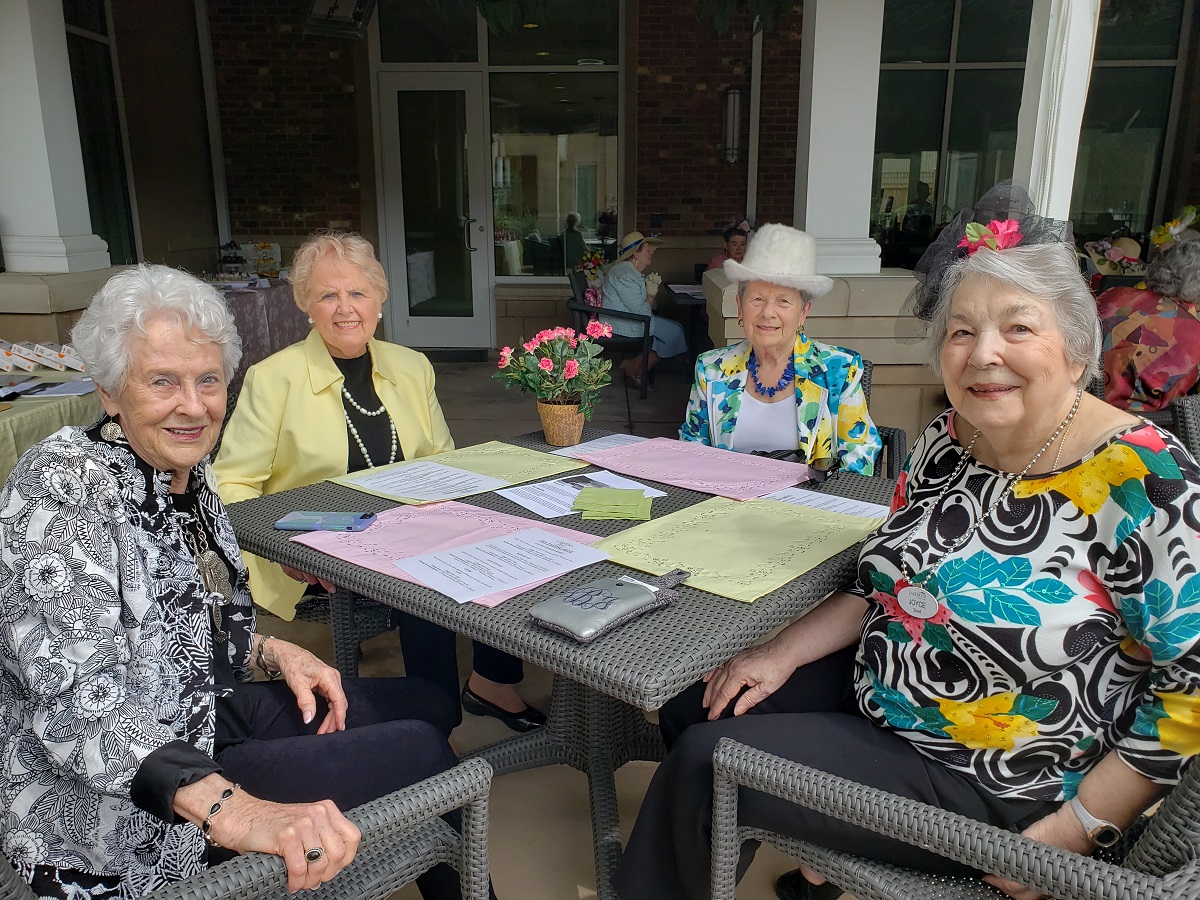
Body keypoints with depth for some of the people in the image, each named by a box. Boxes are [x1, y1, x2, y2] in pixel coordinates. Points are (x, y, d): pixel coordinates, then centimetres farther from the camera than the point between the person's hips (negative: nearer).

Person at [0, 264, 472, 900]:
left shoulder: (186, 472, 3)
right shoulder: (62, 489, -23)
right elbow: (77, 704, -33)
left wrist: (275, 652, -3)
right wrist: (233, 812, -43)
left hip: (205, 713, 9)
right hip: (114, 805, -9)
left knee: (428, 707, 12)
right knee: (417, 751, -13)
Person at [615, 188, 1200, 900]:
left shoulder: (1143, 484, -23)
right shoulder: (949, 440, -2)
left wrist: (1074, 829, -18)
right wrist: (783, 654, -3)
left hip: (988, 786, -7)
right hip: (876, 689, 7)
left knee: (703, 762, -10)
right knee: (691, 711, 9)